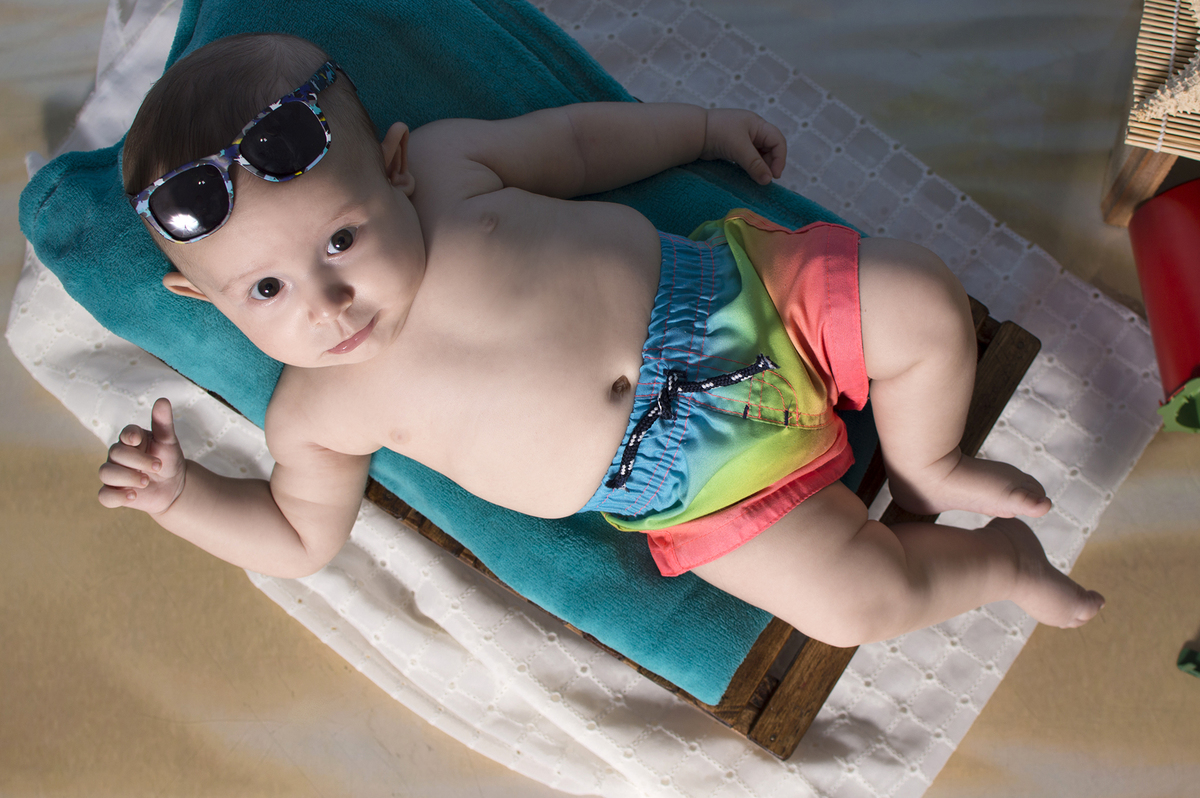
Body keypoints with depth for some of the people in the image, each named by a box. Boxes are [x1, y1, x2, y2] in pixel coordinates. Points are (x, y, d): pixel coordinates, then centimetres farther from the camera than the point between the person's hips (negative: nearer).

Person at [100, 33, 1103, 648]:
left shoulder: (445, 161, -7)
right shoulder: (317, 411, -6)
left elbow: (576, 139, 8)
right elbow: (304, 537, 10)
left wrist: (703, 124, 14)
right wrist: (177, 492, -5)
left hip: (723, 294, 2)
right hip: (696, 487, -1)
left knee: (925, 301, -11)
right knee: (855, 600, -14)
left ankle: (927, 467, 20)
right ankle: (994, 557, 20)